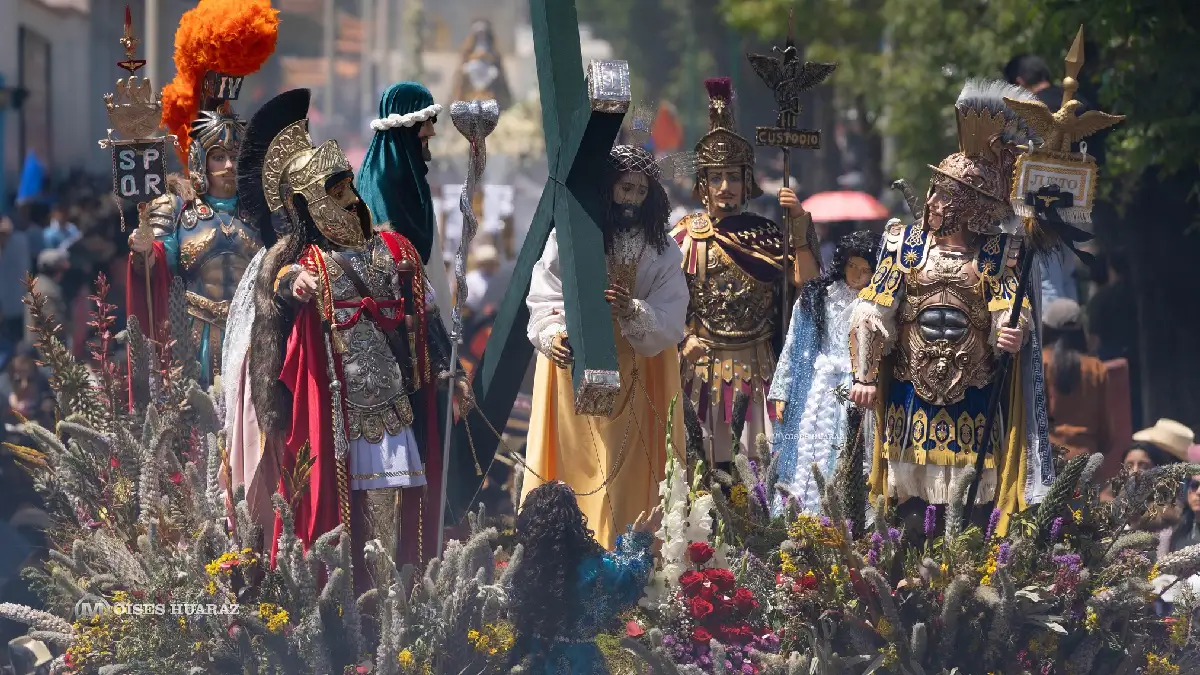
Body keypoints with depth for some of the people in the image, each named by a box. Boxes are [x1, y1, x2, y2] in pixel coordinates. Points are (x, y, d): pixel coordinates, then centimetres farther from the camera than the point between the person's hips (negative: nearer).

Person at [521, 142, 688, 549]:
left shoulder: (660, 252, 2)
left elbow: (670, 322, -6)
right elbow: (545, 301, -8)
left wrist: (633, 313, -27)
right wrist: (553, 336, -29)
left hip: (634, 378, 2)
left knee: (625, 476, -1)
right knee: (574, 468, -2)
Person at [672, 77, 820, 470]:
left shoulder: (765, 234, 7)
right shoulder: (686, 236, 4)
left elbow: (805, 280, -6)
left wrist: (799, 224, -10)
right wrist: (683, 340, -13)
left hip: (757, 367, 1)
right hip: (704, 365, -1)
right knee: (708, 464, -5)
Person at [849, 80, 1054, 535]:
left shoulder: (997, 254, 0)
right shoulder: (906, 242, 3)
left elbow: (1011, 311, -8)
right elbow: (872, 314, 1)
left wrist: (1012, 334, -31)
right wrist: (864, 375, -5)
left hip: (975, 394, -1)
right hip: (911, 390, 1)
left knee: (976, 494, 0)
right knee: (912, 496, 2)